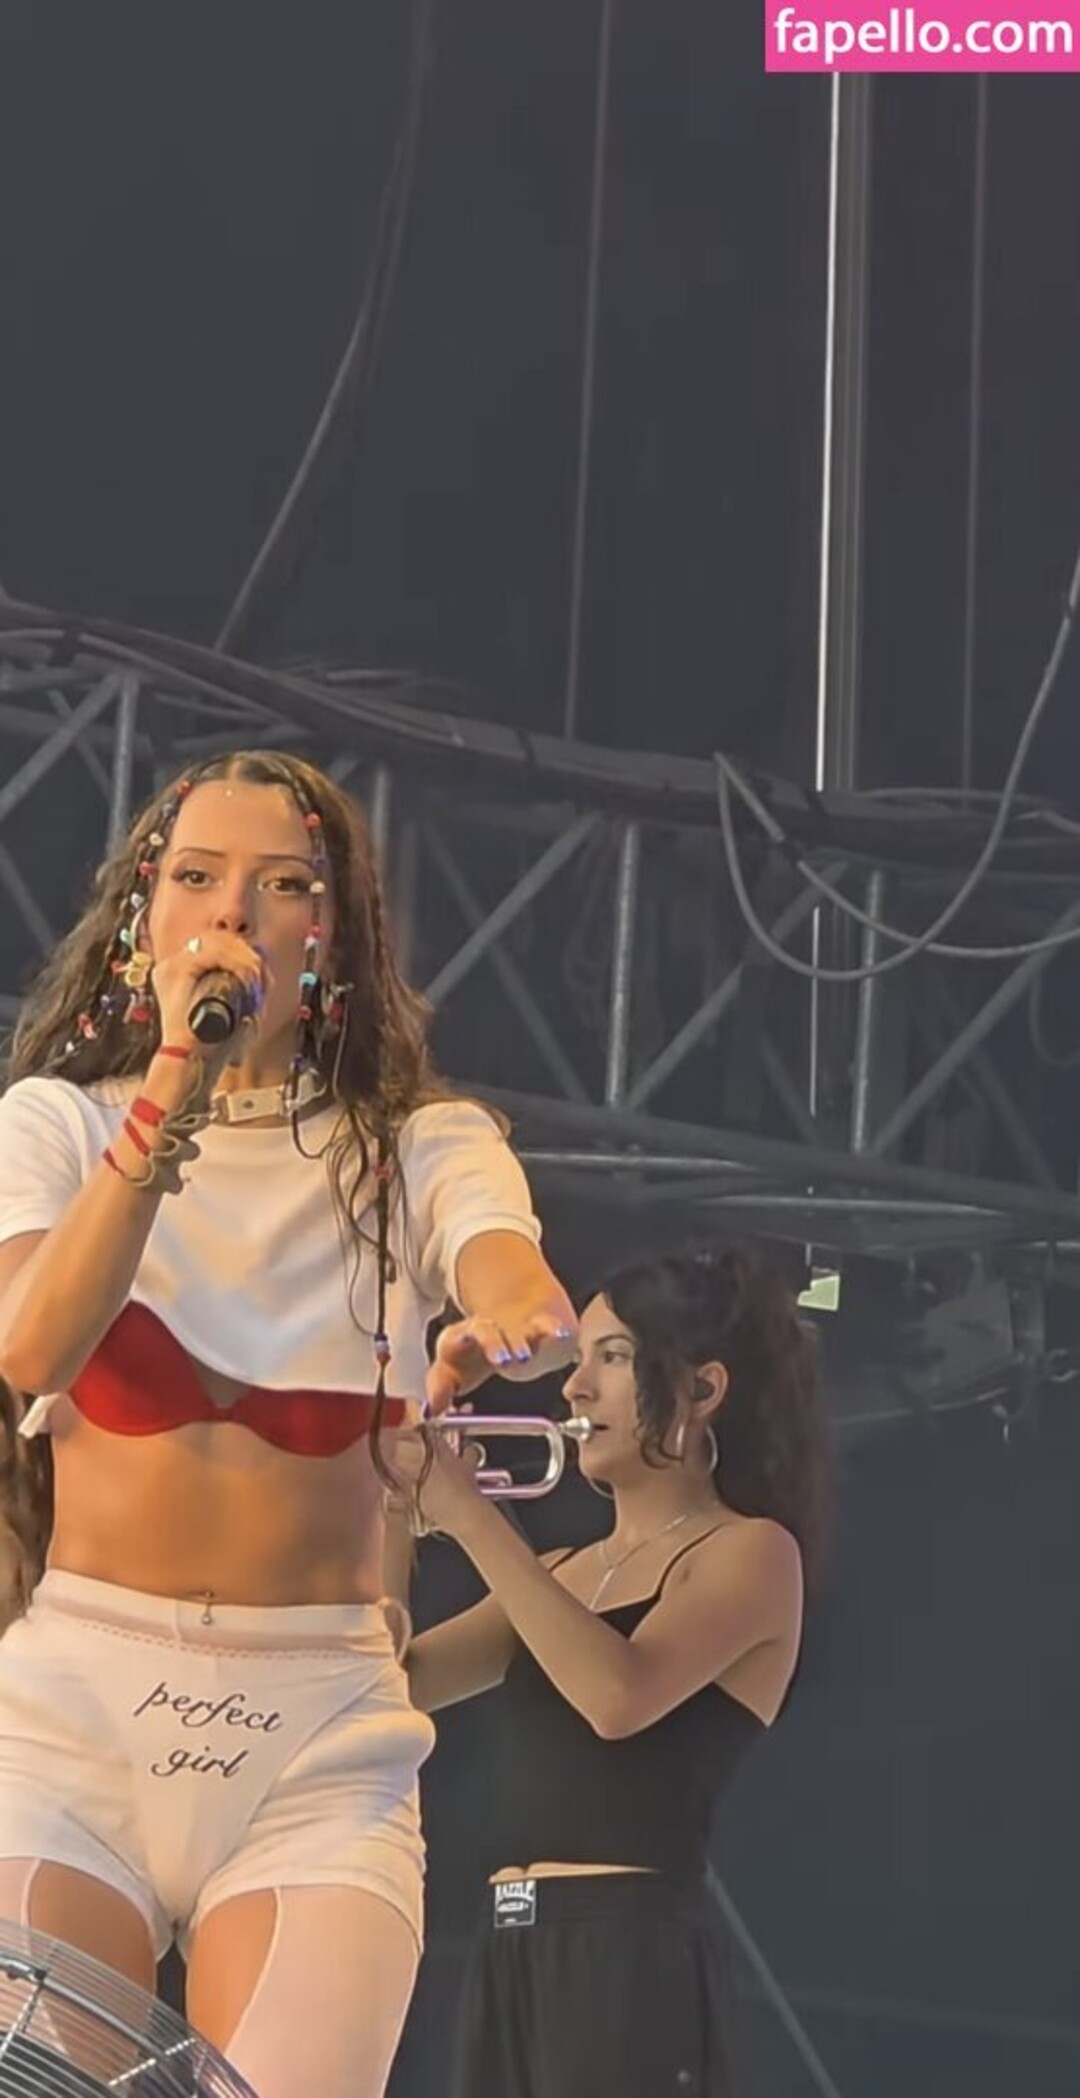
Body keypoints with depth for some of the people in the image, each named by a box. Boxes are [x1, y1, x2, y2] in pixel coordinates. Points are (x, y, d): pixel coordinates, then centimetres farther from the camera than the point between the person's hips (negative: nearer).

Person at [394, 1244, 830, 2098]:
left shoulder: (752, 1551, -2)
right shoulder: (564, 1572, 21)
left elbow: (619, 1696, -20)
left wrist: (469, 1515, -18)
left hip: (634, 1954, -7)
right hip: (511, 1952, 7)